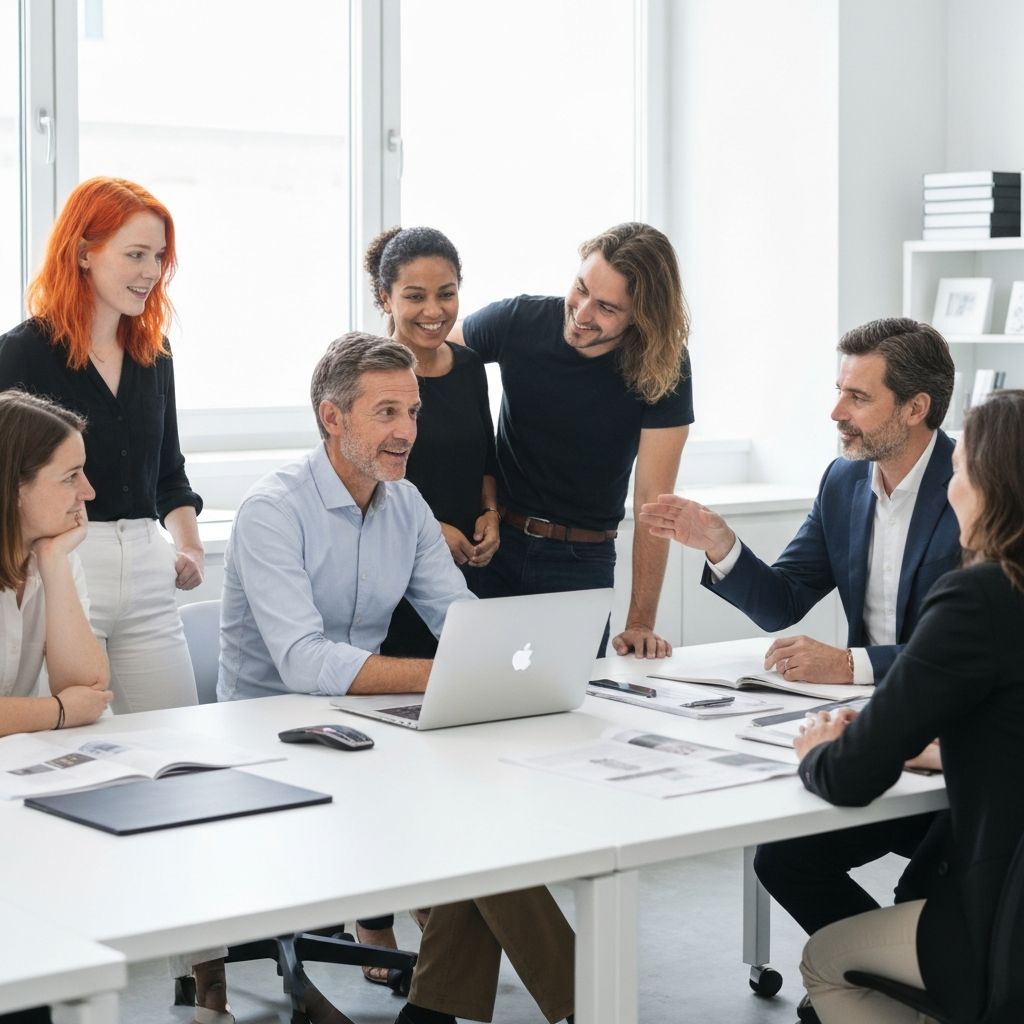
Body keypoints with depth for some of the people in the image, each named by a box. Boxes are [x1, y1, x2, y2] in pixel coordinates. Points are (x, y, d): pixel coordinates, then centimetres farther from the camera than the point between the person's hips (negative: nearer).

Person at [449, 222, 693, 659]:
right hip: (492, 540, 1)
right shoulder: (517, 321, -11)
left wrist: (641, 624, -20)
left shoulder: (663, 366, -16)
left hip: (582, 559, -1)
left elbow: (652, 500, -16)